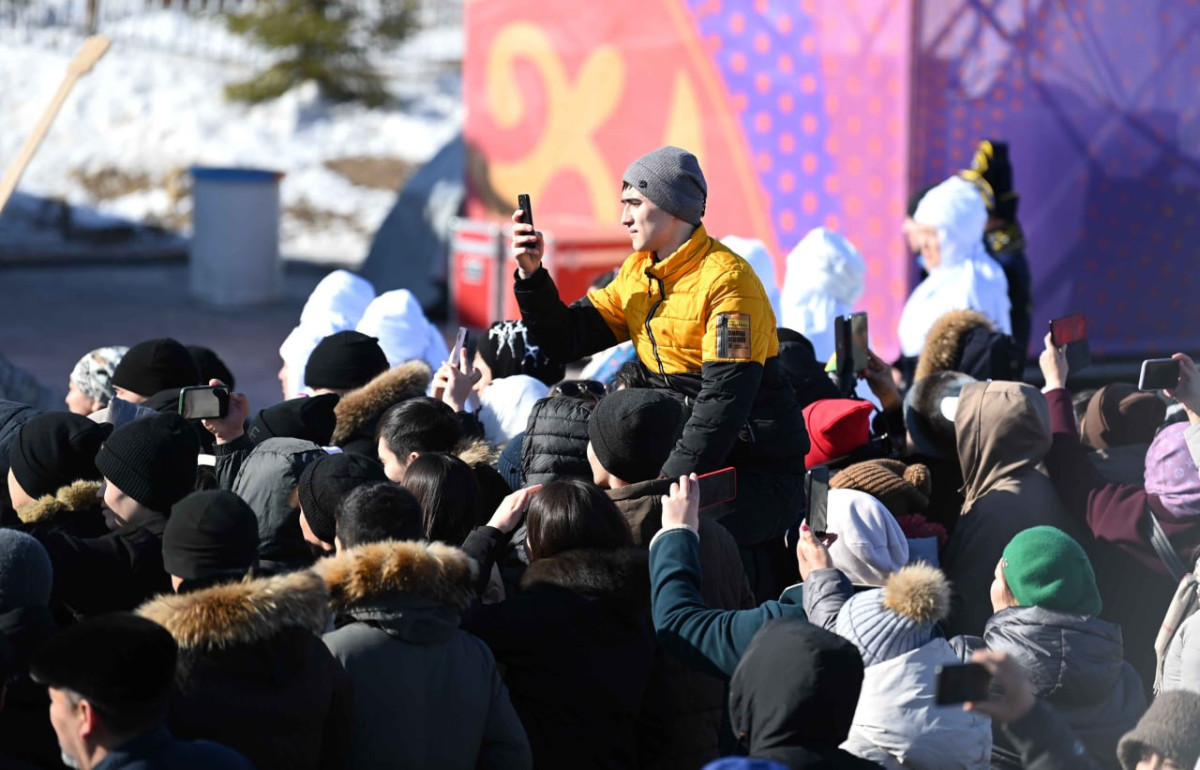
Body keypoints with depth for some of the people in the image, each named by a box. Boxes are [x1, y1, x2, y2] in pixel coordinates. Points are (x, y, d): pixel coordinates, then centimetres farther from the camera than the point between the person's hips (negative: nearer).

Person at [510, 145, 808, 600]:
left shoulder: (726, 280, -14)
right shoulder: (638, 273, 12)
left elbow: (724, 401, -21)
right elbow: (567, 340, 12)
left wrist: (669, 480, -25)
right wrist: (532, 275, -2)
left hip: (759, 473, -8)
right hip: (685, 453, 8)